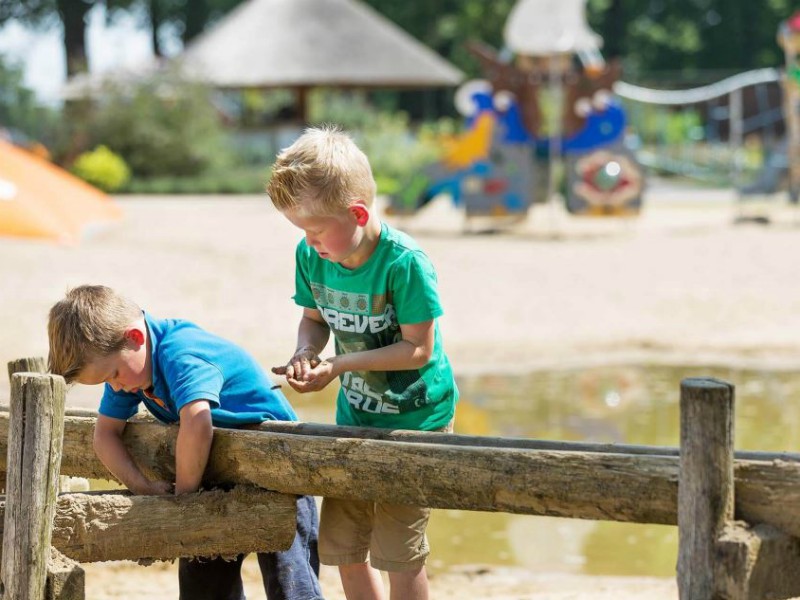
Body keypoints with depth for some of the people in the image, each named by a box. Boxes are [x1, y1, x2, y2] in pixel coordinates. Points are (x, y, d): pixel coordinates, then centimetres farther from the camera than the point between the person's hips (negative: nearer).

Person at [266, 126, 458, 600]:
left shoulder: (404, 263, -25)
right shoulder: (311, 257, -6)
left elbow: (418, 348, -22)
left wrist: (338, 365, -24)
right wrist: (305, 353, -13)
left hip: (416, 416, -7)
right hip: (355, 413, 7)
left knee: (400, 552, -4)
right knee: (342, 547, 11)